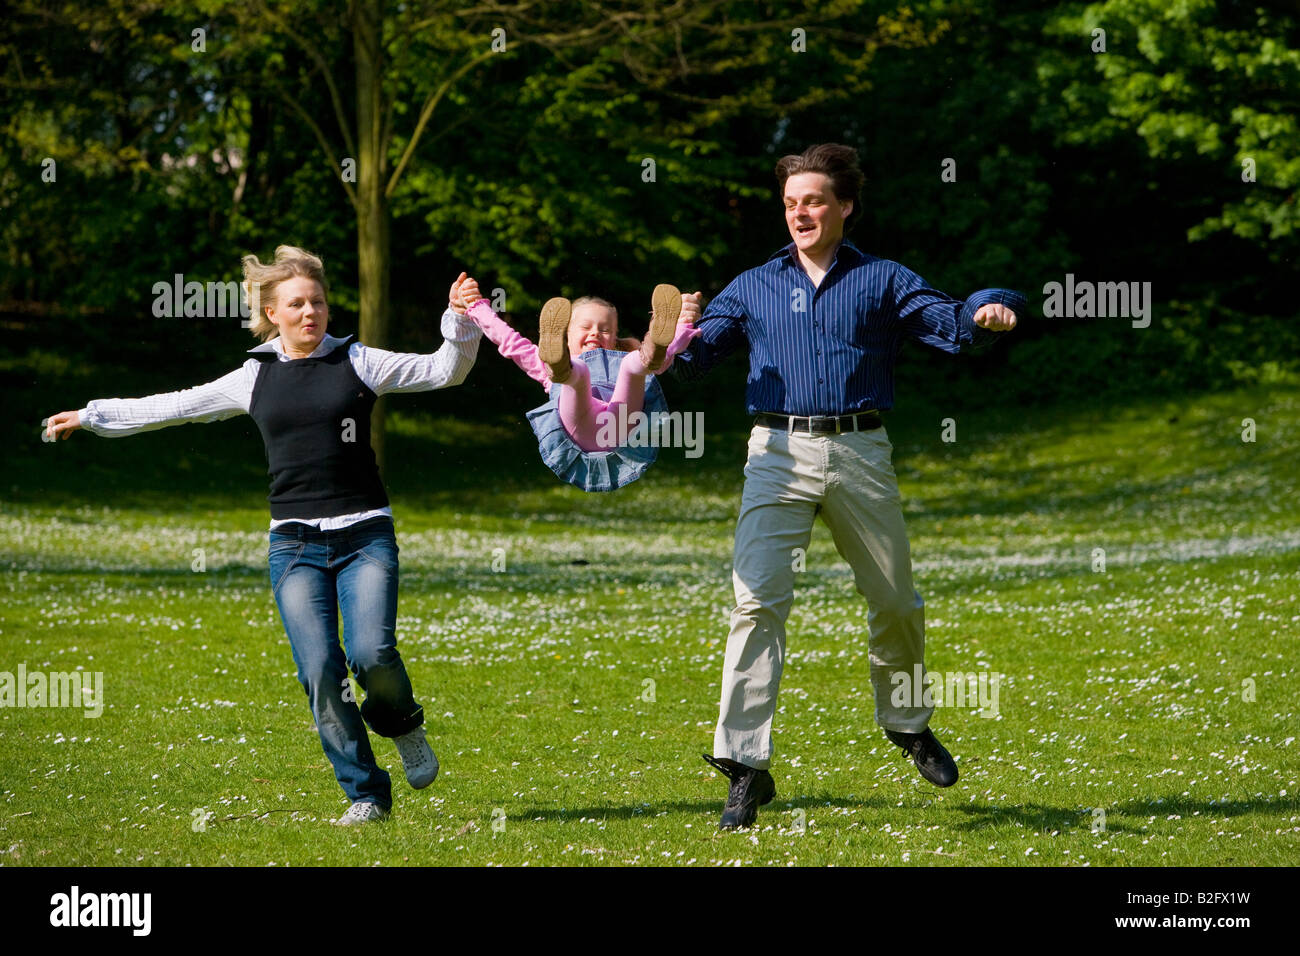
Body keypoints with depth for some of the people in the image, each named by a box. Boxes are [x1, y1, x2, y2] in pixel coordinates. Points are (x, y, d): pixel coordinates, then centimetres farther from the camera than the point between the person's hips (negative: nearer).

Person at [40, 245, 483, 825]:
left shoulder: (358, 363, 6)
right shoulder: (254, 379, 12)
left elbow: (443, 371, 2)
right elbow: (175, 406, 21)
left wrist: (461, 325, -17)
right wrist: (90, 417, 26)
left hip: (365, 535, -2)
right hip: (295, 543, 2)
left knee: (372, 653, -22)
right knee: (320, 669, -13)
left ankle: (401, 725, 12)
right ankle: (365, 794, -3)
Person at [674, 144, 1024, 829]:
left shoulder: (882, 281, 12)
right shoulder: (754, 287, 17)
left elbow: (949, 323, -1)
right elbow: (696, 350, 10)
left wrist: (987, 312, -23)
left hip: (859, 456, 0)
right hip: (778, 456, 0)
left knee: (895, 604, 9)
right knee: (757, 601, -14)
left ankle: (906, 723, 36)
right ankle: (745, 767, -16)